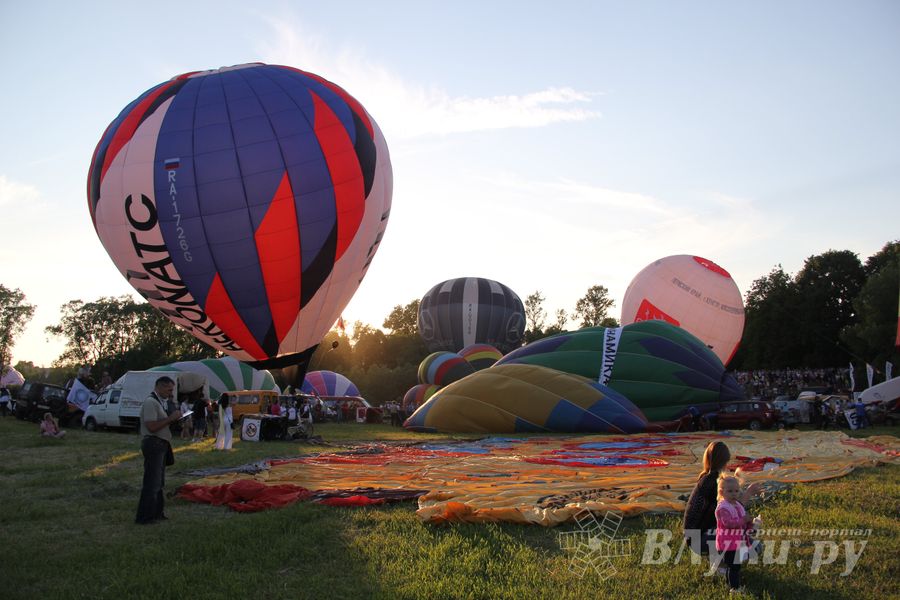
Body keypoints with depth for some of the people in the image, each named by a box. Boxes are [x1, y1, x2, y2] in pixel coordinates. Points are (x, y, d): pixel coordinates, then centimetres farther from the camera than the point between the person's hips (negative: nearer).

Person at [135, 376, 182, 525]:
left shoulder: (158, 402, 17)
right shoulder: (151, 402, -16)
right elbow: (152, 427, -24)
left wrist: (172, 418, 12)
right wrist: (170, 418, -19)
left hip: (160, 445, 11)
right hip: (153, 444, -11)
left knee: (158, 482, 17)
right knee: (152, 482, -7)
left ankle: (156, 513, 26)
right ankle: (144, 517, -1)